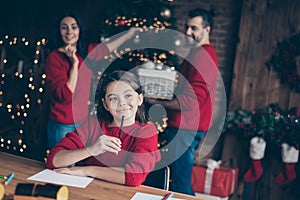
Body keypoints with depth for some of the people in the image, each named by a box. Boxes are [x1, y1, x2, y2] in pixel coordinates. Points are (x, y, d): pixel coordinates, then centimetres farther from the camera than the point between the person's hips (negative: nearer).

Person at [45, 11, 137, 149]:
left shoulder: (87, 52, 3)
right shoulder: (54, 57, -15)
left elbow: (108, 47, 22)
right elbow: (65, 95, -22)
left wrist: (131, 32, 31)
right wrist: (74, 63, -22)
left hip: (84, 121, 6)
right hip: (63, 126, -6)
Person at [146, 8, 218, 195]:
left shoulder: (202, 56, -17)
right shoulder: (201, 53, 17)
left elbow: (191, 101, -22)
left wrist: (158, 102, -12)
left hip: (186, 128, -11)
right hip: (186, 126, 11)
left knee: (180, 185, -3)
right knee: (181, 180, 19)